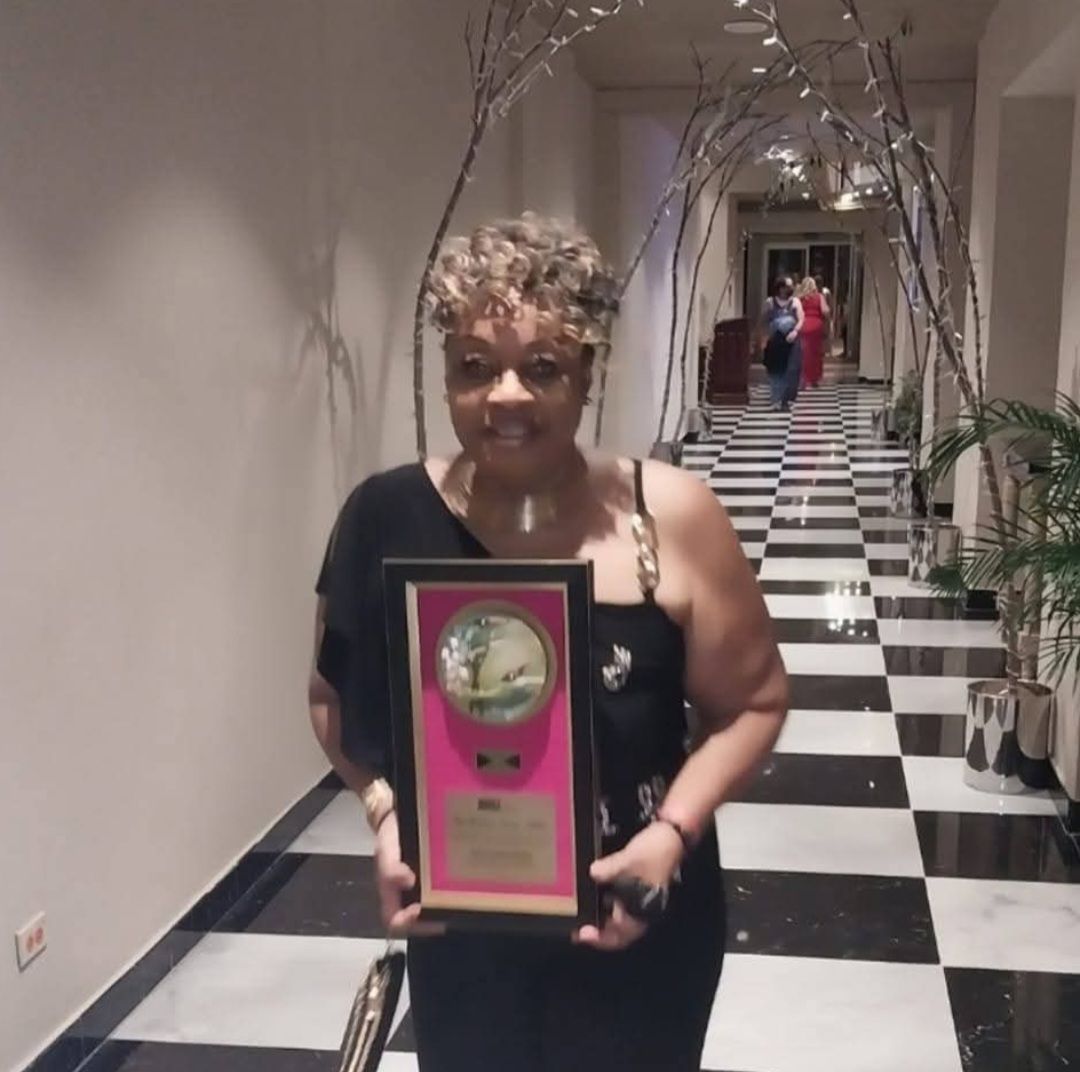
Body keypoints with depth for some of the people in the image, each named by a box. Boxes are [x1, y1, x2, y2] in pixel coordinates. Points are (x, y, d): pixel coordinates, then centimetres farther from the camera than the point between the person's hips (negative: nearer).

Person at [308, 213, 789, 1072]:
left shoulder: (670, 517, -16)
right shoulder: (388, 518, -12)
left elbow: (752, 702, -6)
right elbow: (337, 700, 1)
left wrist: (671, 833, -18)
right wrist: (386, 814, -14)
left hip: (638, 920, -1)